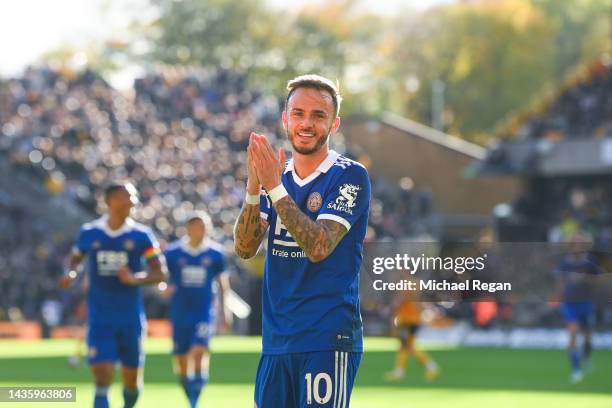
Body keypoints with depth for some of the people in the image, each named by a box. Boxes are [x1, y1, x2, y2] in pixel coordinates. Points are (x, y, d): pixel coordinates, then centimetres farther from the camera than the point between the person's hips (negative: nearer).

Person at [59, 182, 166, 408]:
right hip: (99, 318, -1)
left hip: (130, 318, 1)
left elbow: (160, 273, -3)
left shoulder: (141, 235, -2)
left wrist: (135, 279, -21)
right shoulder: (89, 233, 2)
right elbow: (75, 260, 18)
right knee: (102, 377, -12)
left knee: (132, 379, 10)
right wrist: (71, 274, -5)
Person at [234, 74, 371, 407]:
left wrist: (275, 188, -19)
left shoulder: (349, 176, -5)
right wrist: (254, 188, -11)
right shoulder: (276, 175, 13)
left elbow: (318, 247, -17)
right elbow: (244, 248, 3)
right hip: (276, 339, 6)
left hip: (328, 339, -6)